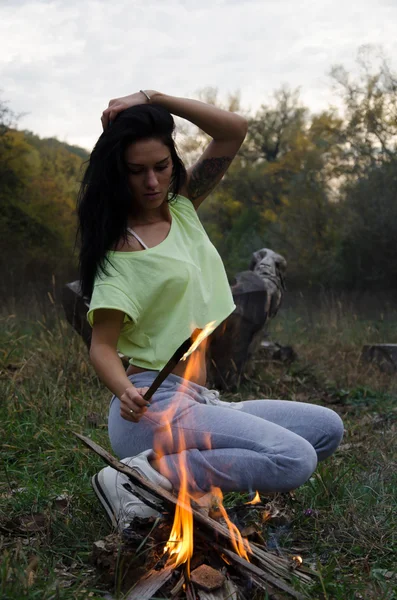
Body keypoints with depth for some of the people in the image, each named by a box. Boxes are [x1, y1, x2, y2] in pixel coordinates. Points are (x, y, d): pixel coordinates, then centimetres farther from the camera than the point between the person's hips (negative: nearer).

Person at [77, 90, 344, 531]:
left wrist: (152, 98, -3)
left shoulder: (183, 209, 13)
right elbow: (101, 346, -11)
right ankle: (140, 478, -17)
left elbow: (233, 130, 6)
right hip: (155, 408, -8)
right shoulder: (121, 247, -8)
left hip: (197, 403, 8)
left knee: (326, 429, 8)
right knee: (295, 459, -23)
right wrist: (126, 392, -32)